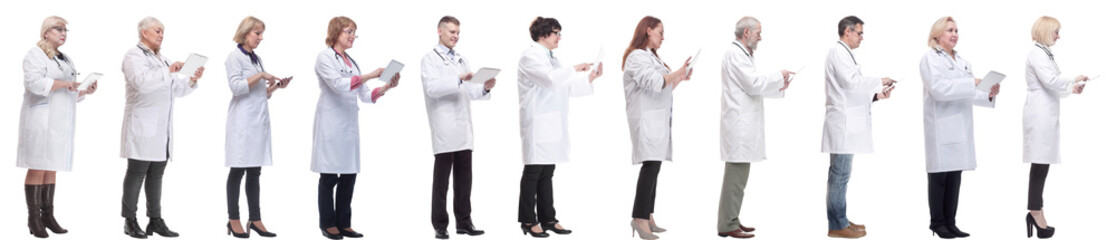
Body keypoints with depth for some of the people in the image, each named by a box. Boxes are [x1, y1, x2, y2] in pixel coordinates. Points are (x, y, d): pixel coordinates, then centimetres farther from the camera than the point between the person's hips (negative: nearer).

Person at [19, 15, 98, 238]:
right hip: (41, 118, -8)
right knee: (37, 168, -7)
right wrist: (64, 83, -20)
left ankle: (47, 215, 10)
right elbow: (35, 83, -20)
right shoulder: (35, 55, -4)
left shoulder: (65, 60, 21)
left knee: (52, 169, 7)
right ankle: (33, 218, -5)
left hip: (60, 121, 8)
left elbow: (72, 94, 24)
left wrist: (86, 91, 5)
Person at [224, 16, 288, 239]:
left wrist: (276, 86, 4)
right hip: (243, 121, -7)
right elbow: (236, 87, -15)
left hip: (260, 120, 7)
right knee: (238, 171, -2)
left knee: (254, 172, 6)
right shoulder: (235, 57, -3)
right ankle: (234, 221, 2)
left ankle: (255, 219, 7)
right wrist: (261, 75, -16)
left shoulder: (257, 59, 18)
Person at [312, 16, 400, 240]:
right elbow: (338, 85, -19)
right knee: (329, 175, -1)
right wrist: (370, 75, -22)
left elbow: (366, 95, 13)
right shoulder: (325, 58, -4)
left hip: (349, 123, 7)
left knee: (349, 175, 5)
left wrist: (387, 87, -3)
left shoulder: (351, 61, 17)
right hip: (331, 122, -7)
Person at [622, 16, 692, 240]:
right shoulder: (637, 57, -8)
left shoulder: (652, 57, 21)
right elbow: (654, 82, -20)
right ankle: (640, 218, -20)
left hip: (658, 118, 10)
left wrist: (680, 79, 16)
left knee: (653, 167, 7)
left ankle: (647, 217, 8)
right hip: (646, 118, -10)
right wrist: (678, 72, -17)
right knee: (650, 166, -17)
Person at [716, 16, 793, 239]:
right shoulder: (735, 54, -13)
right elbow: (754, 84, -18)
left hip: (743, 125, 11)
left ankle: (731, 221, 16)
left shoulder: (742, 54, 20)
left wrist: (778, 88, 14)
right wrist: (779, 76, -6)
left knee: (738, 175, 11)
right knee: (736, 175, -9)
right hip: (739, 124, -11)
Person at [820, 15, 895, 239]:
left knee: (841, 174, 12)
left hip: (848, 122, 10)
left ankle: (840, 220, 17)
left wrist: (876, 95, 7)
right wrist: (879, 82, -8)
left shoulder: (845, 53, 21)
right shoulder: (838, 52, -10)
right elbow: (851, 81, -19)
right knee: (840, 173, -8)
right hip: (842, 122, -10)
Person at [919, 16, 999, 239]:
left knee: (955, 175, 5)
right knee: (939, 175, -3)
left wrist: (988, 95, 1)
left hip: (960, 127, 7)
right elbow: (939, 89, -16)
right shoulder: (930, 58, -3)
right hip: (941, 126, -7)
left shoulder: (961, 61, 19)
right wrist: (971, 83, -19)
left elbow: (967, 94, 18)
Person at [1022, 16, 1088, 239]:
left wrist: (1071, 89, 11)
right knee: (1040, 163, -9)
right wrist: (1074, 79, -8)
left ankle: (1036, 213, 7)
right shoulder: (1036, 53, -11)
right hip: (1039, 115, -9)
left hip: (1047, 115, 9)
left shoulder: (1045, 53, 17)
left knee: (1042, 164, 6)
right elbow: (1050, 81, -20)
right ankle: (1036, 214, -9)